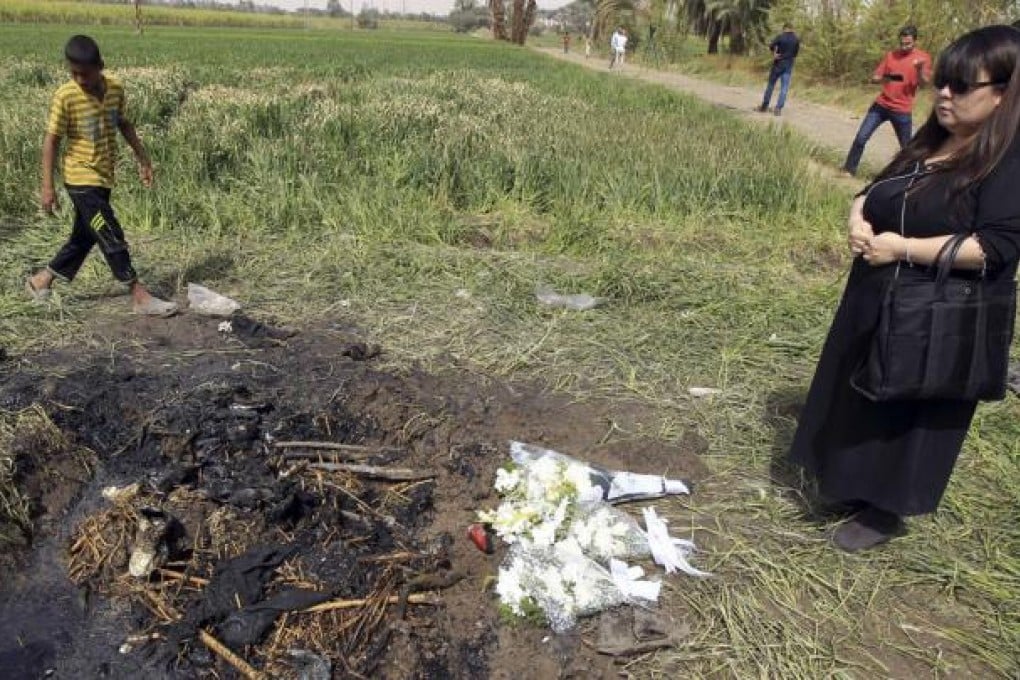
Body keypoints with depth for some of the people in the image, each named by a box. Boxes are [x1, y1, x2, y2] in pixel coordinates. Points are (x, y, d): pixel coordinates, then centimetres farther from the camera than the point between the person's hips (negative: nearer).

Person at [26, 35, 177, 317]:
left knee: (84, 237, 16)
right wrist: (47, 186, -12)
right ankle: (140, 297, -4)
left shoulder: (115, 88, -1)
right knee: (113, 238, -8)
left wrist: (143, 158, 16)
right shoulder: (65, 96, -15)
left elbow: (125, 125, 15)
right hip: (81, 180, -6)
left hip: (104, 178, 6)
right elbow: (51, 140, -10)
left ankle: (41, 280, 34)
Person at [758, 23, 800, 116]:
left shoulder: (780, 37, -7)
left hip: (778, 63, -2)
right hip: (789, 65, 2)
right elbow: (796, 53, 6)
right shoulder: (797, 39, 3)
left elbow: (771, 46, -19)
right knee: (784, 88, 0)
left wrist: (774, 54, -7)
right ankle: (778, 109, -7)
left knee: (771, 85, 10)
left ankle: (764, 106, 14)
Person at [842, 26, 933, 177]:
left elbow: (924, 83, -11)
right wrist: (883, 79, -20)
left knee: (906, 147, 3)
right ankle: (849, 169, 7)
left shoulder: (923, 57, -1)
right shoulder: (891, 55, 6)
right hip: (881, 105, 2)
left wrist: (920, 69, -30)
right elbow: (874, 77, 3)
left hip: (902, 111, -2)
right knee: (860, 138, -5)